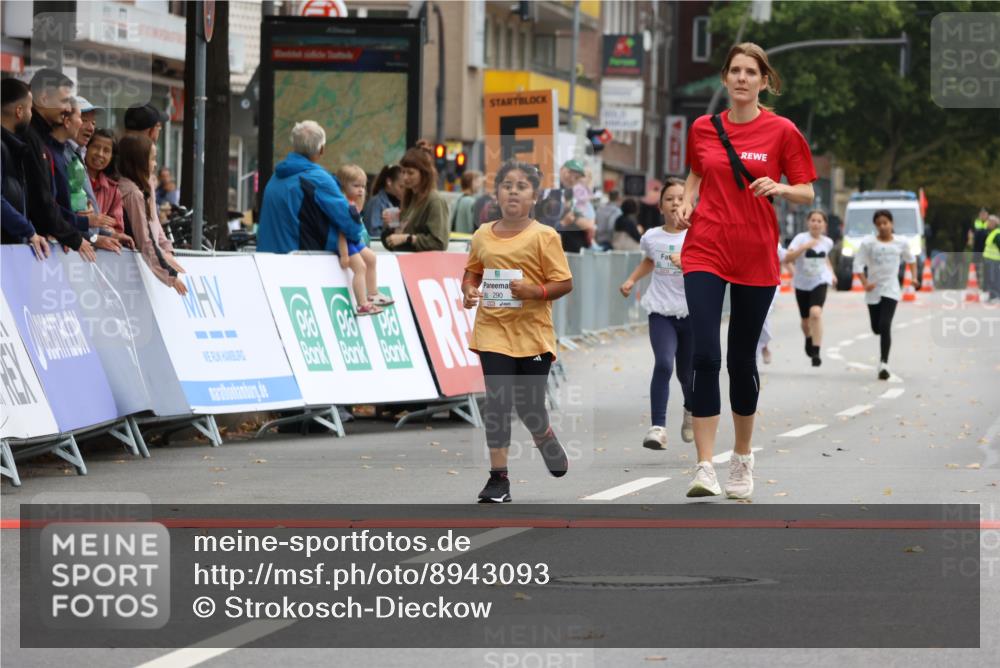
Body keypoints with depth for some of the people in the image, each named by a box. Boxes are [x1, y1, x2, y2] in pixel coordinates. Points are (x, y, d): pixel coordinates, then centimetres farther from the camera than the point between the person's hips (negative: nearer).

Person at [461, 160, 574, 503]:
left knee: (529, 405, 5)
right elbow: (472, 271, 20)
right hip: (493, 330, 2)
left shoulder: (544, 236, -6)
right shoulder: (483, 236, 4)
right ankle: (498, 478, -2)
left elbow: (564, 282, -6)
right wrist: (469, 290, -1)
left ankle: (547, 441, 40)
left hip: (532, 331, -2)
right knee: (497, 402, -6)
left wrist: (534, 291, -23)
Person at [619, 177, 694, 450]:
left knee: (687, 372, 9)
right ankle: (657, 427, -24)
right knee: (663, 364, -21)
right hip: (661, 313, 1)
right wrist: (631, 280, 19)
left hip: (692, 313, -1)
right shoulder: (652, 237, 5)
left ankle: (691, 412, 43)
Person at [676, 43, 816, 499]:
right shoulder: (703, 128, 6)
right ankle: (705, 469, -16)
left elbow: (806, 193, 1)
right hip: (705, 251, 1)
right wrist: (687, 202, 5)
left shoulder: (781, 131, -1)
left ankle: (742, 458, 29)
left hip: (756, 257, -1)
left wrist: (780, 187, -19)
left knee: (743, 360, 9)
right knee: (705, 356, -14)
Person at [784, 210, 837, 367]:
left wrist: (832, 273, 15)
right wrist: (805, 247, -33)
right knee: (805, 319, 13)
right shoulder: (801, 238, -11)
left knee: (816, 313, -24)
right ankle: (808, 339, 49)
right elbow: (788, 258, -24)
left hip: (820, 282, 0)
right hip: (802, 283, 0)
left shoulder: (827, 242, 2)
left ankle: (816, 352, -26)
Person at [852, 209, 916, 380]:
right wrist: (865, 283, -18)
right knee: (876, 328, 10)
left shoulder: (901, 243, 2)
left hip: (891, 290, -1)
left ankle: (884, 363, -16)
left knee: (885, 326, -17)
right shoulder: (868, 243, -3)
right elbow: (858, 264, -6)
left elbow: (911, 259, 20)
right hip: (873, 291, 1)